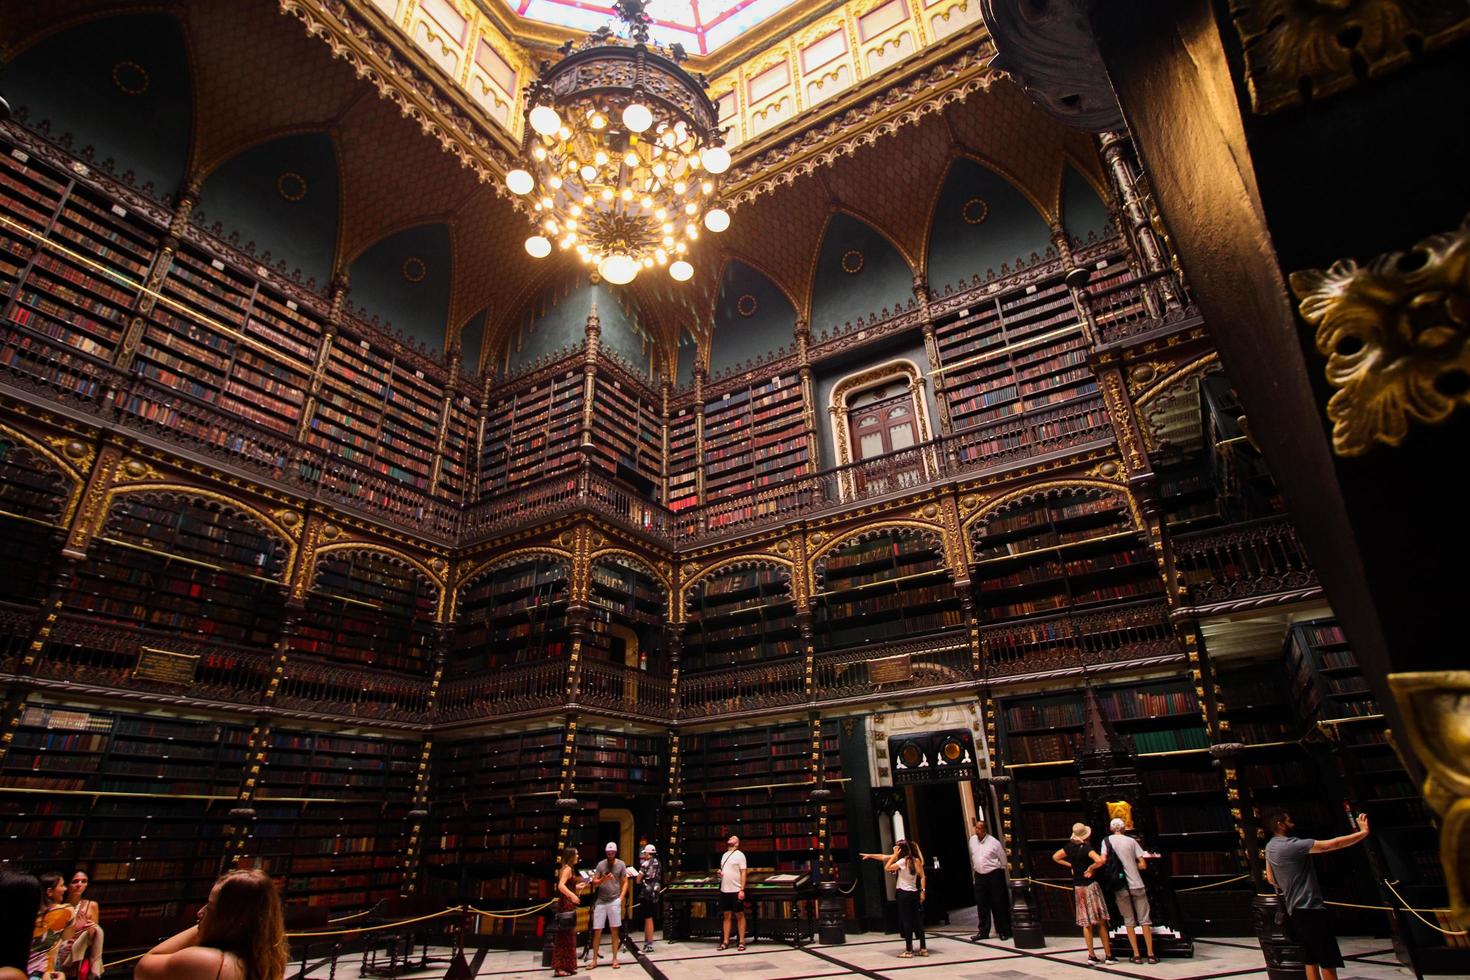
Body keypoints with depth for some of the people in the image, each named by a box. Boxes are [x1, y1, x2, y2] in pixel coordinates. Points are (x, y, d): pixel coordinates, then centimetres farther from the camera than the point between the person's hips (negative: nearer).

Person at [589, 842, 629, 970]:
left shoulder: (621, 864, 0)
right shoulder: (600, 864, 0)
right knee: (597, 931, 4)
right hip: (600, 901, 1)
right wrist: (604, 879, -18)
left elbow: (625, 882, 4)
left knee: (614, 931, 5)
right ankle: (594, 960, 14)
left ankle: (615, 959, 15)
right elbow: (594, 883, 1)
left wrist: (621, 898, -7)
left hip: (614, 901, -1)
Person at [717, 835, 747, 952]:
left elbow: (743, 873, -11)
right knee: (726, 916, 9)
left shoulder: (739, 855, -6)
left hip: (736, 891, -6)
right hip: (724, 890, 6)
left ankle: (742, 942, 7)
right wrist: (719, 872, 1)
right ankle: (725, 941, 14)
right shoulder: (724, 855, 14)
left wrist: (742, 890, -17)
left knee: (739, 916, 2)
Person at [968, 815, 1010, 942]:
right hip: (979, 876, 5)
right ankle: (983, 931, 17)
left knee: (998, 904, 2)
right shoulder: (972, 840, 3)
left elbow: (1003, 860, -2)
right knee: (981, 905, 8)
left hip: (994, 875, -4)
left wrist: (1001, 875, 3)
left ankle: (1003, 931, 15)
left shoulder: (994, 842, -12)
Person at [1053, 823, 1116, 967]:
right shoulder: (1086, 847, -15)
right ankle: (1108, 955, 7)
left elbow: (1055, 857, 14)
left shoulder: (1070, 846, 3)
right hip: (1091, 885, -5)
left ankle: (1091, 956, 9)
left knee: (1086, 923, 8)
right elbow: (1099, 861, -32)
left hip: (1077, 887, 5)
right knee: (1101, 921, 5)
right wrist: (1090, 868, -15)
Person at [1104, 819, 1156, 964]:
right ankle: (1151, 954, 9)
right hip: (1137, 884, 0)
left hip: (1120, 887, 0)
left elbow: (1103, 860, -12)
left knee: (1129, 921, 10)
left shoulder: (1107, 840, -1)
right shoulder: (1131, 841, 1)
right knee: (1144, 920, 9)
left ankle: (1136, 955, 9)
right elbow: (1143, 865, -1)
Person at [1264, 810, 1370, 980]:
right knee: (1328, 962, 2)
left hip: (1295, 910, 8)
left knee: (1310, 960, 16)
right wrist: (1363, 832, -12)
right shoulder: (1293, 845, -22)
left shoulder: (1270, 847, 7)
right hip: (1310, 909, -8)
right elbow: (1333, 844, -21)